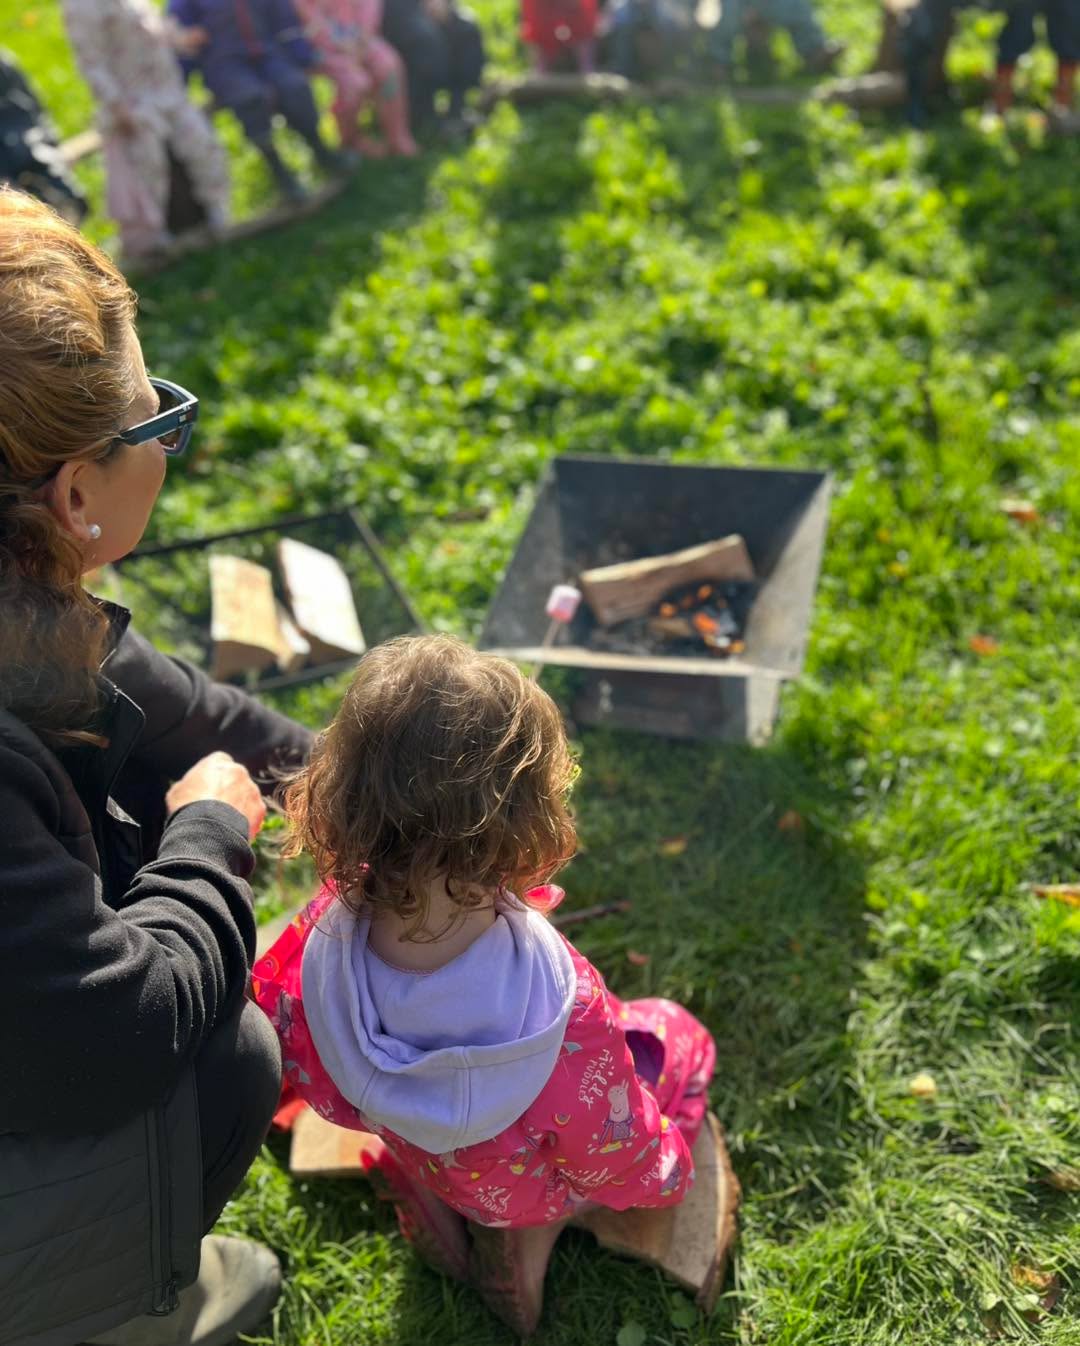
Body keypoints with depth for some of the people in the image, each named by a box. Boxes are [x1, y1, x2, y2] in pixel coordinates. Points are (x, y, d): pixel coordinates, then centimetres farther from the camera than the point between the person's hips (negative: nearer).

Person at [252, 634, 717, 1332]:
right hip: (522, 1181, -3)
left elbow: (317, 1088, -11)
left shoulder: (319, 941, -33)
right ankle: (540, 1233, 10)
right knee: (680, 1036, 19)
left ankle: (430, 1206, 19)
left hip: (413, 1154, 4)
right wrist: (666, 1171, 0)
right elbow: (621, 1169, -23)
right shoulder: (561, 1003, -43)